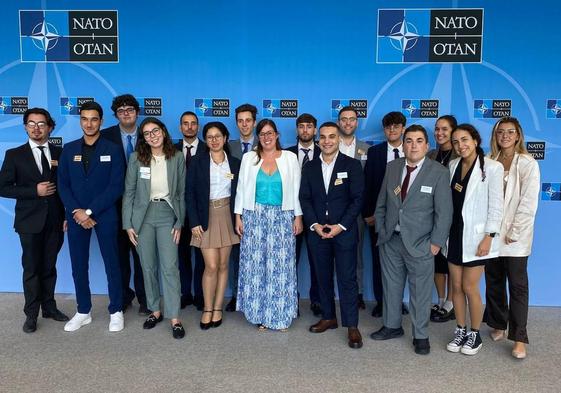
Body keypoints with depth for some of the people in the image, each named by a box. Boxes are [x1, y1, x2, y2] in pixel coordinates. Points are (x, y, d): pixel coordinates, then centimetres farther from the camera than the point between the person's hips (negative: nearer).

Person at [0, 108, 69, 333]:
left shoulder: (60, 153, 5)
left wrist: (67, 216, -2)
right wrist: (34, 191, -15)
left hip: (55, 220, 2)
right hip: (30, 221, -2)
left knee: (49, 267, 12)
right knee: (31, 268, 6)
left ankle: (49, 307, 26)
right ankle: (31, 314, 18)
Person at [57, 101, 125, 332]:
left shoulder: (113, 150, -1)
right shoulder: (69, 150, 8)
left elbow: (116, 187, -8)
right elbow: (63, 185, 5)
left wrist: (90, 211, -13)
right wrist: (77, 212, -10)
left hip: (105, 214, -3)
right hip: (76, 215, 3)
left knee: (112, 264, 4)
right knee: (79, 266, 9)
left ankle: (116, 311, 17)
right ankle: (83, 312, 24)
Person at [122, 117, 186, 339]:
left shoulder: (177, 157, 0)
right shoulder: (136, 158, 0)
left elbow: (181, 192, 3)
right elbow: (129, 192, 2)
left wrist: (179, 222, -1)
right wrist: (128, 224, -2)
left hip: (168, 214, -1)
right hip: (143, 216, 1)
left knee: (170, 267, -6)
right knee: (148, 267, 9)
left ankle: (174, 318, 1)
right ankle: (155, 310, 25)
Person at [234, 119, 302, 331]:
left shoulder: (290, 158, 5)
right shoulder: (248, 158, 6)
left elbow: (296, 190, 4)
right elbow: (241, 188, 6)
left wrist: (298, 216, 0)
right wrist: (238, 216, 1)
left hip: (282, 218, 0)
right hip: (254, 217, 1)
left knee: (281, 265, 1)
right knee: (255, 263, 2)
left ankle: (280, 314, 13)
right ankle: (259, 313, 15)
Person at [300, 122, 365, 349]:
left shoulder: (352, 165, -2)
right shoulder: (310, 168, 9)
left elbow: (357, 199, -6)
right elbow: (305, 199, 6)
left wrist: (341, 226, -13)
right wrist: (315, 225, -7)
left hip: (344, 231, -3)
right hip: (317, 231, 4)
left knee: (347, 278, -1)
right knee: (323, 277, 11)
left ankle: (352, 326, 8)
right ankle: (328, 317, 26)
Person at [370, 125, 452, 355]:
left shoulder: (439, 173, -7)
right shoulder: (391, 167, 4)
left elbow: (444, 212, -8)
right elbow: (382, 203, 10)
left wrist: (436, 242, -10)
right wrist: (380, 230, 6)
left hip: (419, 243, -4)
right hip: (390, 240, 4)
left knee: (420, 292, 6)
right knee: (391, 286, 16)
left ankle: (420, 336, 23)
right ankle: (392, 326, 35)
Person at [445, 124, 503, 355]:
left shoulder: (492, 167, -9)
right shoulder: (453, 165, 6)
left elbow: (496, 205, -9)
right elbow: (448, 200, 8)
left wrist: (488, 237, -13)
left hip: (476, 236, -5)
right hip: (454, 234, 5)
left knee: (470, 288, 0)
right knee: (456, 286, 11)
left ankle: (475, 334, 21)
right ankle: (460, 331, 27)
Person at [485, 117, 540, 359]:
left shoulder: (528, 164, -5)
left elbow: (528, 203, -10)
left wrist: (514, 233, -12)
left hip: (515, 237, -4)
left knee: (517, 286, 1)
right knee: (494, 283, 13)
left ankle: (519, 339, 8)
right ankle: (498, 325, 29)